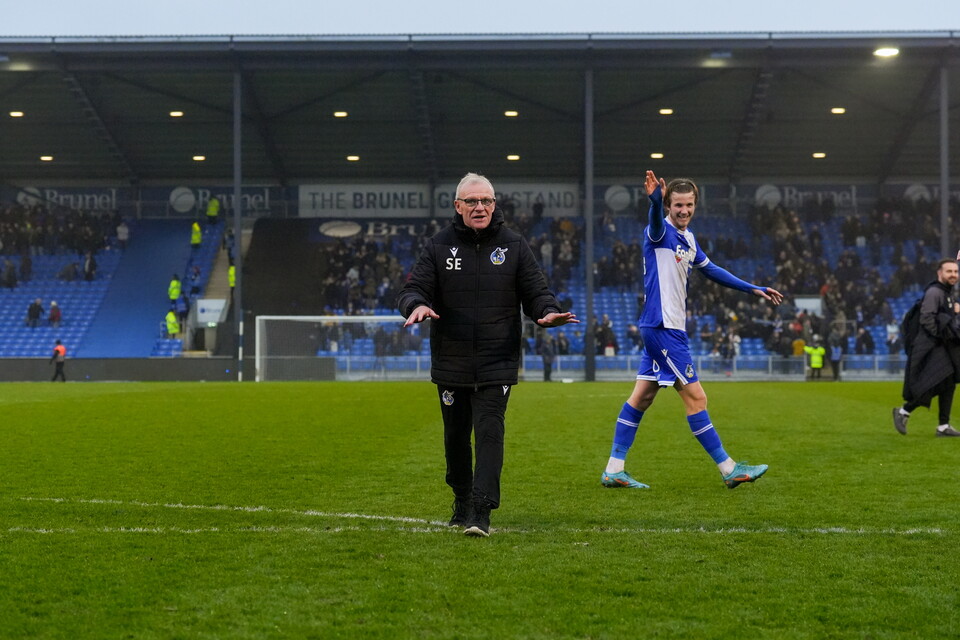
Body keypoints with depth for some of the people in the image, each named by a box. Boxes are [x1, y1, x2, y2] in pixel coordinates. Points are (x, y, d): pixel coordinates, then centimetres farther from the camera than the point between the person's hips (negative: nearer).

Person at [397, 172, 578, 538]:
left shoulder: (514, 246, 4)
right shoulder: (439, 246, 3)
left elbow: (536, 290, 6)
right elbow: (412, 288, 0)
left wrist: (548, 312, -16)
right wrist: (417, 305, -24)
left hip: (497, 364, -2)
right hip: (450, 363, 2)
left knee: (489, 432, -13)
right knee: (456, 435, 12)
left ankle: (481, 511, -15)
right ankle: (462, 504, 31)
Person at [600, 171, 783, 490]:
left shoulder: (688, 239, 15)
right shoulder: (660, 232, -12)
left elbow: (711, 270, 28)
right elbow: (656, 220, -37)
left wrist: (753, 289, 29)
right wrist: (655, 199, -60)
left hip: (668, 328, 9)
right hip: (663, 327, -9)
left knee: (642, 395, 8)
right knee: (695, 397, -4)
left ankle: (613, 470, 11)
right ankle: (729, 469, 2)